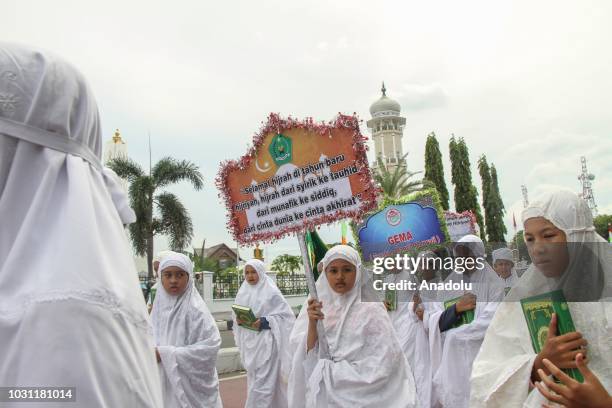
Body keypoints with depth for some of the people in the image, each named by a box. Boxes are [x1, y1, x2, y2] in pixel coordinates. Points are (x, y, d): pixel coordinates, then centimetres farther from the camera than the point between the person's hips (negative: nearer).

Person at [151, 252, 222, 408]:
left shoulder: (195, 308, -16)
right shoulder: (159, 305, 3)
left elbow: (211, 345, -23)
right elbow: (153, 338, 14)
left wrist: (166, 354, -21)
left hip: (190, 385, -5)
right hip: (164, 383, 5)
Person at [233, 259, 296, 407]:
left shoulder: (271, 292, -8)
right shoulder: (242, 292, 7)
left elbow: (286, 314, -10)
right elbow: (236, 315, 14)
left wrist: (266, 322, -19)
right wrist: (238, 320, -8)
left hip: (265, 342, -6)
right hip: (249, 341, 6)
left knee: (262, 382, -6)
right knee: (254, 379, 14)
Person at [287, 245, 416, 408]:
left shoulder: (371, 309, -12)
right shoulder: (314, 306, -2)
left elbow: (380, 365, -17)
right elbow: (304, 354, -6)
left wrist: (331, 370, -13)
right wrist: (312, 325, -23)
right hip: (319, 394, 3)